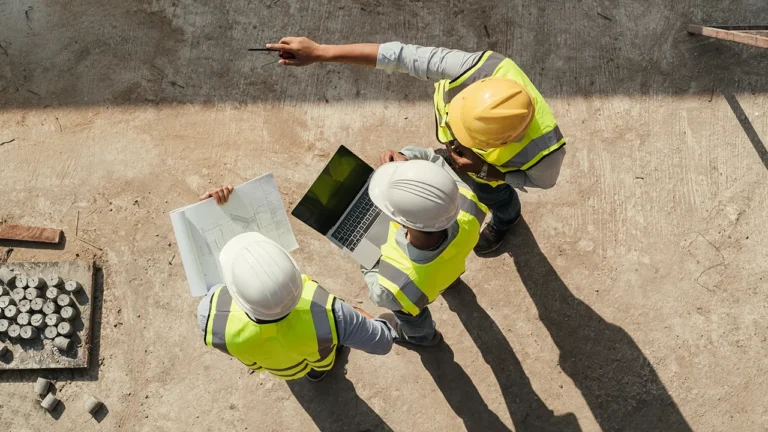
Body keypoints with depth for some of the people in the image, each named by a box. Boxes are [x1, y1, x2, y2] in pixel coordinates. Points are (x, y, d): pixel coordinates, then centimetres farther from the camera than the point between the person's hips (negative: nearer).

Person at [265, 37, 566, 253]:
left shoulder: (544, 151, -48)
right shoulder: (483, 68, -48)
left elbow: (543, 180, -21)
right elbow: (401, 56, -44)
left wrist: (483, 170, -35)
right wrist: (319, 52, -47)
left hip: (493, 165, -1)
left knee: (491, 194, 31)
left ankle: (506, 218, 68)